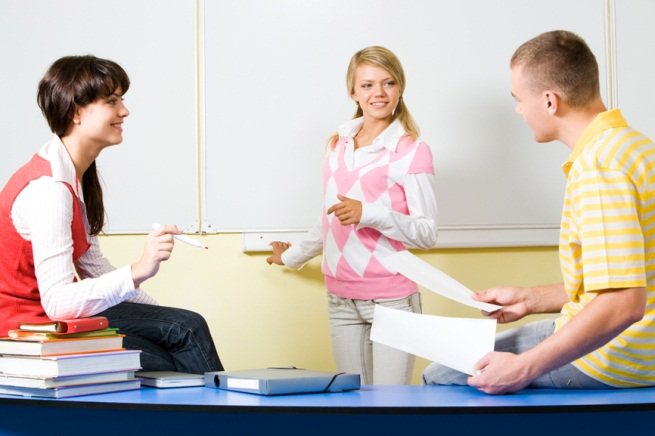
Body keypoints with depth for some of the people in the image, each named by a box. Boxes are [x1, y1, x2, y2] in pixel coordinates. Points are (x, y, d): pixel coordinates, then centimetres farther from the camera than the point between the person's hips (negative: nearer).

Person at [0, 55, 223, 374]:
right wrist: (137, 272, -43)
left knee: (190, 327, -3)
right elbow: (57, 302, -33)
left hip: (61, 311, 10)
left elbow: (90, 264, 13)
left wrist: (161, 317, 9)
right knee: (176, 367, -16)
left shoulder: (77, 174, 5)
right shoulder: (50, 187, -26)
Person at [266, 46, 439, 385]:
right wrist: (293, 256, 38)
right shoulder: (338, 145, 11)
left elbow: (427, 233, -9)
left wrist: (369, 214, -22)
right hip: (341, 300, 5)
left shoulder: (411, 151, -6)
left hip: (390, 299, -5)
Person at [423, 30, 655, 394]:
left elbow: (622, 304, -31)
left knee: (440, 377, -5)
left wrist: (524, 369, -26)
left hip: (610, 358, -11)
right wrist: (529, 300, 18)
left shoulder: (597, 165, -23)